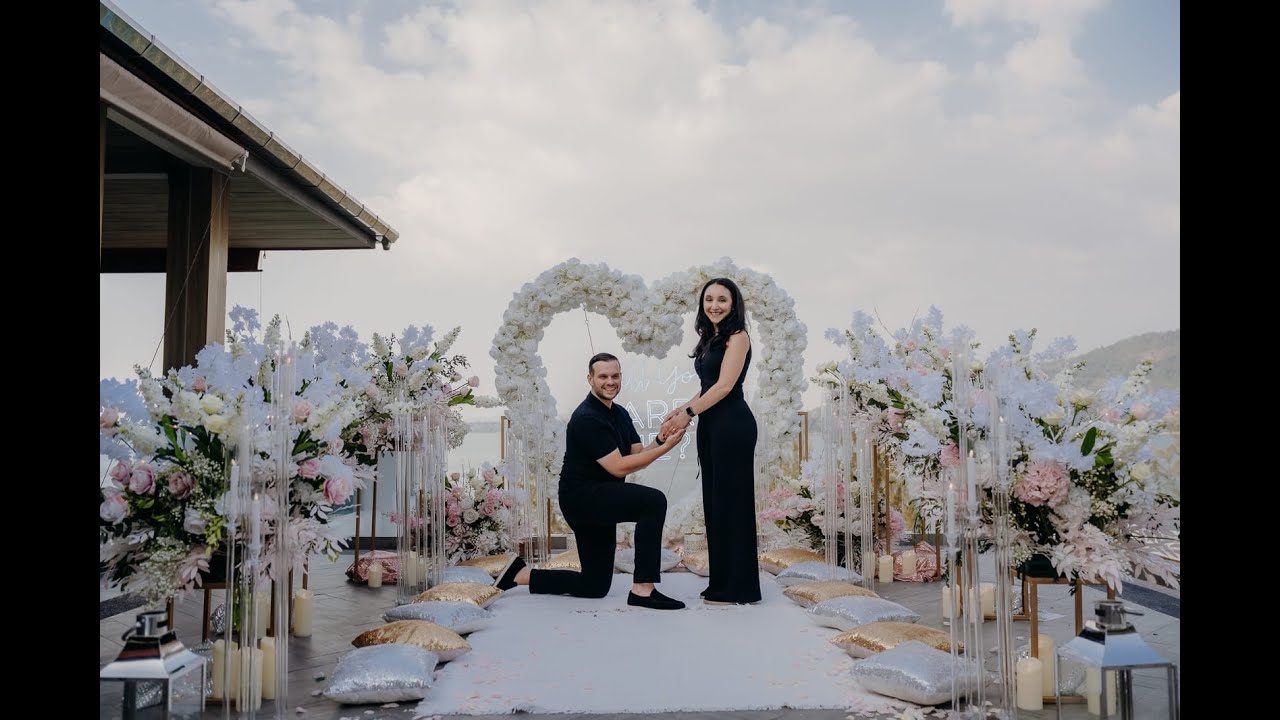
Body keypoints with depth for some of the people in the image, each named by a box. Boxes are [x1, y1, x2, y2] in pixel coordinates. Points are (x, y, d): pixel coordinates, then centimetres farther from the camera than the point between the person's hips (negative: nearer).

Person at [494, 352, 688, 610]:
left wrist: (659, 440, -11)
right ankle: (643, 590, -23)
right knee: (654, 501, -28)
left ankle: (520, 574, 23)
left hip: (599, 501, 10)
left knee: (595, 587, 14)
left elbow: (639, 457, 8)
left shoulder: (620, 414, 12)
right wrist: (665, 448, -23)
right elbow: (619, 467, -22)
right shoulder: (587, 418, -18)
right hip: (582, 496, -10)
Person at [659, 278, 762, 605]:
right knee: (714, 501, 11)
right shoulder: (711, 339, 17)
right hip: (710, 426, 9)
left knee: (730, 500, -3)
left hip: (732, 425, -9)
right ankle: (721, 581, 21)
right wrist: (683, 409, 4)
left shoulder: (737, 337, -7)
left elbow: (724, 385, -15)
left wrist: (689, 413, -13)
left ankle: (736, 587, 5)